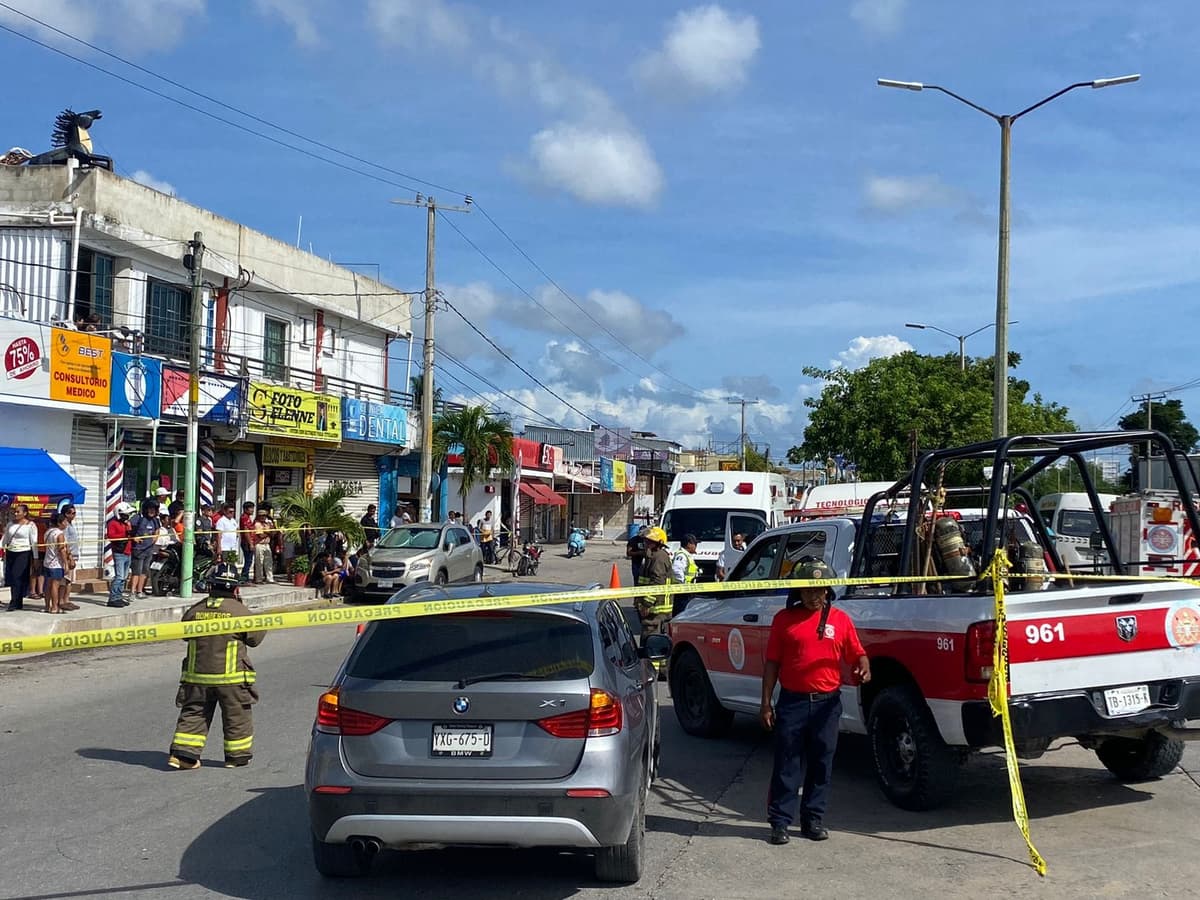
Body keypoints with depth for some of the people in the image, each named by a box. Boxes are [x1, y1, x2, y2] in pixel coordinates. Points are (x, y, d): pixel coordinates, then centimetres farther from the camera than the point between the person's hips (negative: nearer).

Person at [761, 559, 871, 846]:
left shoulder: (840, 619, 6)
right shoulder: (784, 618, 3)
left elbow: (857, 653, 11)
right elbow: (772, 663, 4)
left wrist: (863, 668, -13)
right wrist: (766, 703, 0)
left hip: (827, 703, 2)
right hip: (792, 702, -1)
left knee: (821, 763, 9)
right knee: (787, 764, 0)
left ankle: (813, 819, 20)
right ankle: (780, 821, 6)